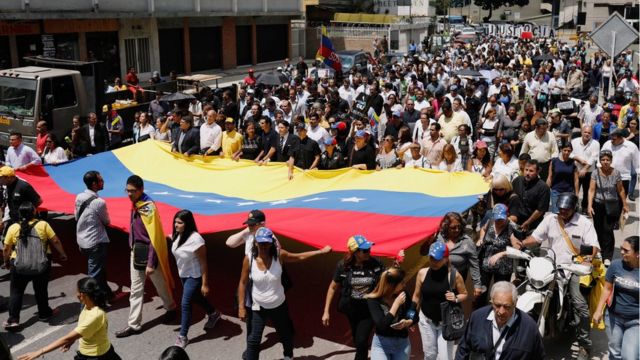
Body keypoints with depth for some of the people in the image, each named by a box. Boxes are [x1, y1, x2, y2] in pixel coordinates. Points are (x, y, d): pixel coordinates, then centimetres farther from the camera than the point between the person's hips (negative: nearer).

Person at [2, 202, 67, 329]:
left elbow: (6, 248, 6)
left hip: (19, 266, 0)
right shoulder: (43, 225, -2)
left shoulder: (13, 228, 1)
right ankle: (44, 314, 27)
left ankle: (13, 320, 6)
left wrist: (6, 262, 22)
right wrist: (62, 254, 12)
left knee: (16, 292, 11)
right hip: (41, 265, 0)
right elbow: (55, 241, -1)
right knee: (41, 290, 15)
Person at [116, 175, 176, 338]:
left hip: (148, 252, -8)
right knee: (136, 289, 10)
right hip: (136, 251, 8)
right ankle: (134, 324, 17)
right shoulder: (135, 205, 3)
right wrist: (133, 248, 16)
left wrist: (151, 263, -23)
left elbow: (154, 238, -23)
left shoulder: (148, 208, -22)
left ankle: (171, 309, 37)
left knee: (159, 284, 13)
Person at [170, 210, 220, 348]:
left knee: (185, 304, -4)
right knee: (195, 298, 24)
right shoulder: (177, 236, -10)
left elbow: (203, 263, -23)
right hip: (183, 274, 8)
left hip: (194, 276, -8)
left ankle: (183, 336, 11)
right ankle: (213, 313, 50)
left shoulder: (195, 239, -29)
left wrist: (205, 284, -21)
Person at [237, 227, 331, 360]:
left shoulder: (279, 255, -17)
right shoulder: (249, 259, -19)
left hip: (279, 305, 2)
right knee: (254, 339, -4)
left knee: (286, 335, 22)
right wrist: (241, 307, -8)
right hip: (258, 307, -2)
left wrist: (322, 251, 1)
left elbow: (300, 257, -1)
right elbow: (243, 283, -9)